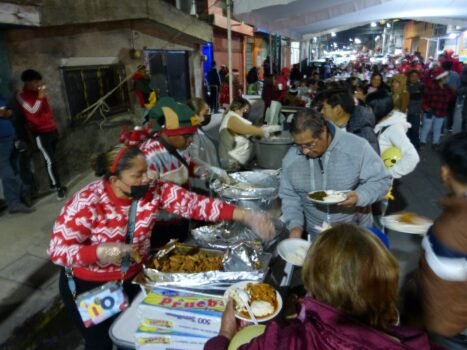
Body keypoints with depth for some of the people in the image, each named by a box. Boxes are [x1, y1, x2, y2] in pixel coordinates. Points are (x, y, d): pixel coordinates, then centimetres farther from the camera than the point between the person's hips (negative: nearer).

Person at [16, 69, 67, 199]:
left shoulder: (39, 92, 12)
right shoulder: (21, 96, -8)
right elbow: (32, 112, -22)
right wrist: (39, 98, -20)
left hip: (51, 130, 7)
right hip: (40, 133, -7)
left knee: (52, 159, 13)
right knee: (50, 160, -8)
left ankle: (53, 184, 23)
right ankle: (58, 187, 0)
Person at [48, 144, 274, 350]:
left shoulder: (153, 190, -18)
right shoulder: (87, 203, -27)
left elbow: (194, 203, -22)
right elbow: (57, 250, -24)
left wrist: (246, 216, -30)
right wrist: (99, 253, -43)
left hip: (134, 278, 4)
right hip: (90, 287, -3)